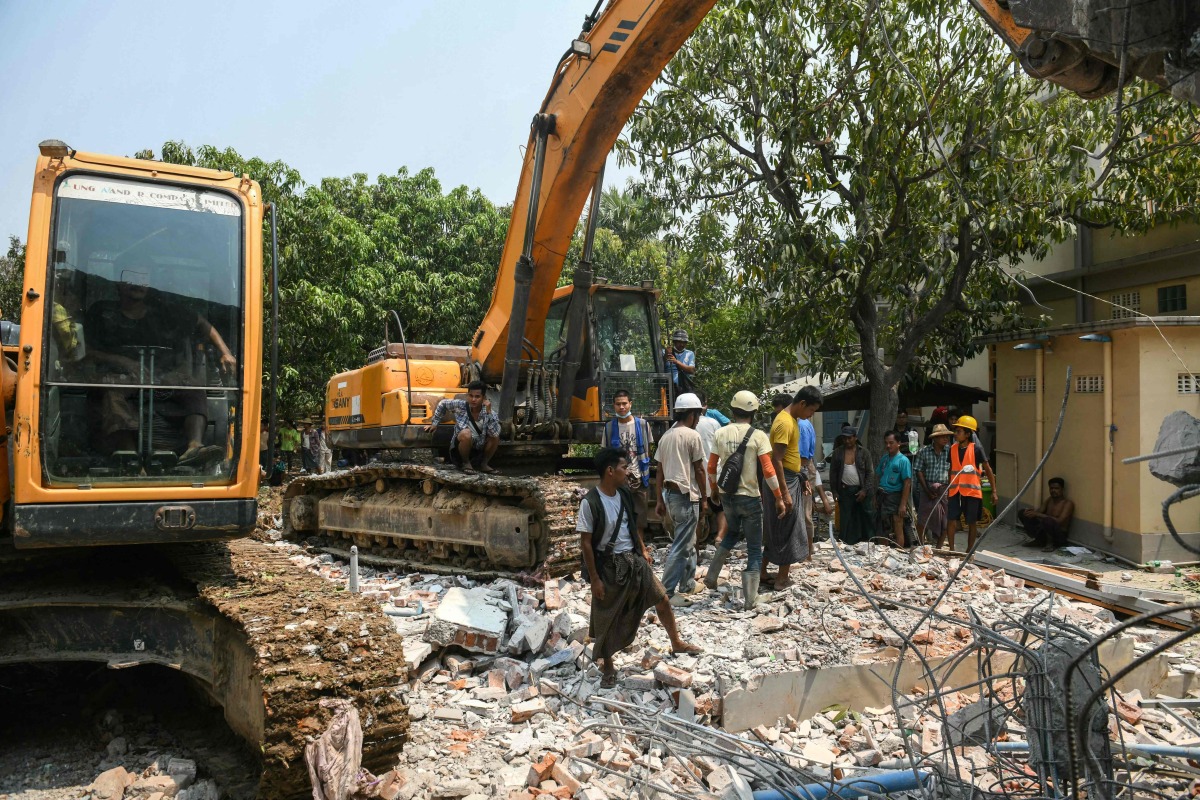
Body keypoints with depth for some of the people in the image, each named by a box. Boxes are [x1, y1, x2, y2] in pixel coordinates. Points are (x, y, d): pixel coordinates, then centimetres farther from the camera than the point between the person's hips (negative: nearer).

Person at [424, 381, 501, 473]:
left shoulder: (489, 413, -14)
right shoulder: (460, 406, -13)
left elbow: (495, 433, -29)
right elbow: (442, 403, 5)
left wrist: (489, 412, -33)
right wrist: (435, 423, 8)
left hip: (479, 451, 3)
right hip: (459, 451, -2)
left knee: (495, 436, -20)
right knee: (466, 433, -32)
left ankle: (484, 464, 2)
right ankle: (465, 463, -8)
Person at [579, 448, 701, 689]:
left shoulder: (625, 494, -1)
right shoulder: (590, 503, -21)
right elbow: (586, 543, -17)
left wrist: (643, 550, 13)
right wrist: (594, 578, -15)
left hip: (633, 560, 6)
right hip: (608, 565, -6)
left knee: (661, 599, 11)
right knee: (606, 619, 8)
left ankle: (677, 643, 33)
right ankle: (607, 667, 28)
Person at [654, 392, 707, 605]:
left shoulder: (666, 436, 11)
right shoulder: (692, 436, -10)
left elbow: (659, 471, 12)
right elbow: (699, 470, -9)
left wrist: (660, 500, 16)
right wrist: (704, 498, 0)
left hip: (669, 493, 8)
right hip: (686, 495, -8)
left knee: (688, 541, 21)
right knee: (681, 546, -4)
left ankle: (688, 583, 29)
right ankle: (666, 592, -4)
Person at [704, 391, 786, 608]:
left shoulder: (720, 434, -1)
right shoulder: (758, 436, -12)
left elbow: (711, 467, 4)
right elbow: (768, 471, -16)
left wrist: (714, 488, 21)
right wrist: (779, 498, -7)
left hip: (727, 495, 4)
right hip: (750, 497, -4)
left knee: (733, 533, 30)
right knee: (754, 549, 8)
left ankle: (712, 576, 23)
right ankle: (749, 598, 8)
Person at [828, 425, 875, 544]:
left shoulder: (864, 452, 2)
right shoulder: (837, 452, 4)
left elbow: (870, 473, 0)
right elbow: (833, 472, 7)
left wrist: (865, 490, -8)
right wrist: (834, 491, 2)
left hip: (861, 491, 0)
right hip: (845, 490, 0)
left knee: (865, 518, 4)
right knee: (846, 519, 1)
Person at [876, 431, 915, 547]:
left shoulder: (903, 460, -9)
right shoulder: (884, 458, 11)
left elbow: (907, 483, -13)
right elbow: (877, 475, 18)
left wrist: (903, 505, -17)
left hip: (895, 497, -7)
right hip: (883, 497, 7)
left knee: (898, 530, -2)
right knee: (885, 529, 14)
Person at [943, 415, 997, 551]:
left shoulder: (976, 449, -6)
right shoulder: (952, 448, 7)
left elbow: (988, 470, -1)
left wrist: (994, 491, -3)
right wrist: (947, 488, 15)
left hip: (972, 491, -3)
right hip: (955, 491, 3)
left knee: (972, 522, 7)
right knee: (952, 520, -5)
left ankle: (969, 551, 18)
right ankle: (951, 549, 5)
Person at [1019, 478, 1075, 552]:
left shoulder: (1068, 504, -13)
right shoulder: (1049, 499, 10)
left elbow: (1059, 521, -26)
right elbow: (1039, 512, 7)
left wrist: (1038, 514, -29)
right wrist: (1032, 512, -18)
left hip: (1059, 536, -7)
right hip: (1045, 532, 7)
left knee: (1047, 520, -40)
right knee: (1022, 512, -2)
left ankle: (1051, 543, -11)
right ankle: (1039, 540, 3)